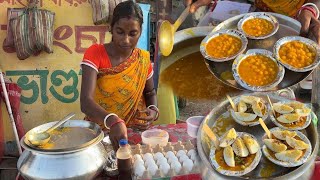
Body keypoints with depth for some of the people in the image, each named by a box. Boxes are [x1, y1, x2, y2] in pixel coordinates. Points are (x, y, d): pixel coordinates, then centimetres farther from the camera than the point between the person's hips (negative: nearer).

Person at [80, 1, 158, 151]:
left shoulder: (144, 59, -2)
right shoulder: (95, 53, -12)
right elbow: (85, 101, -23)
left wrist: (153, 110, -7)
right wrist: (113, 122, -41)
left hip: (134, 132, 2)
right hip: (98, 131, -2)